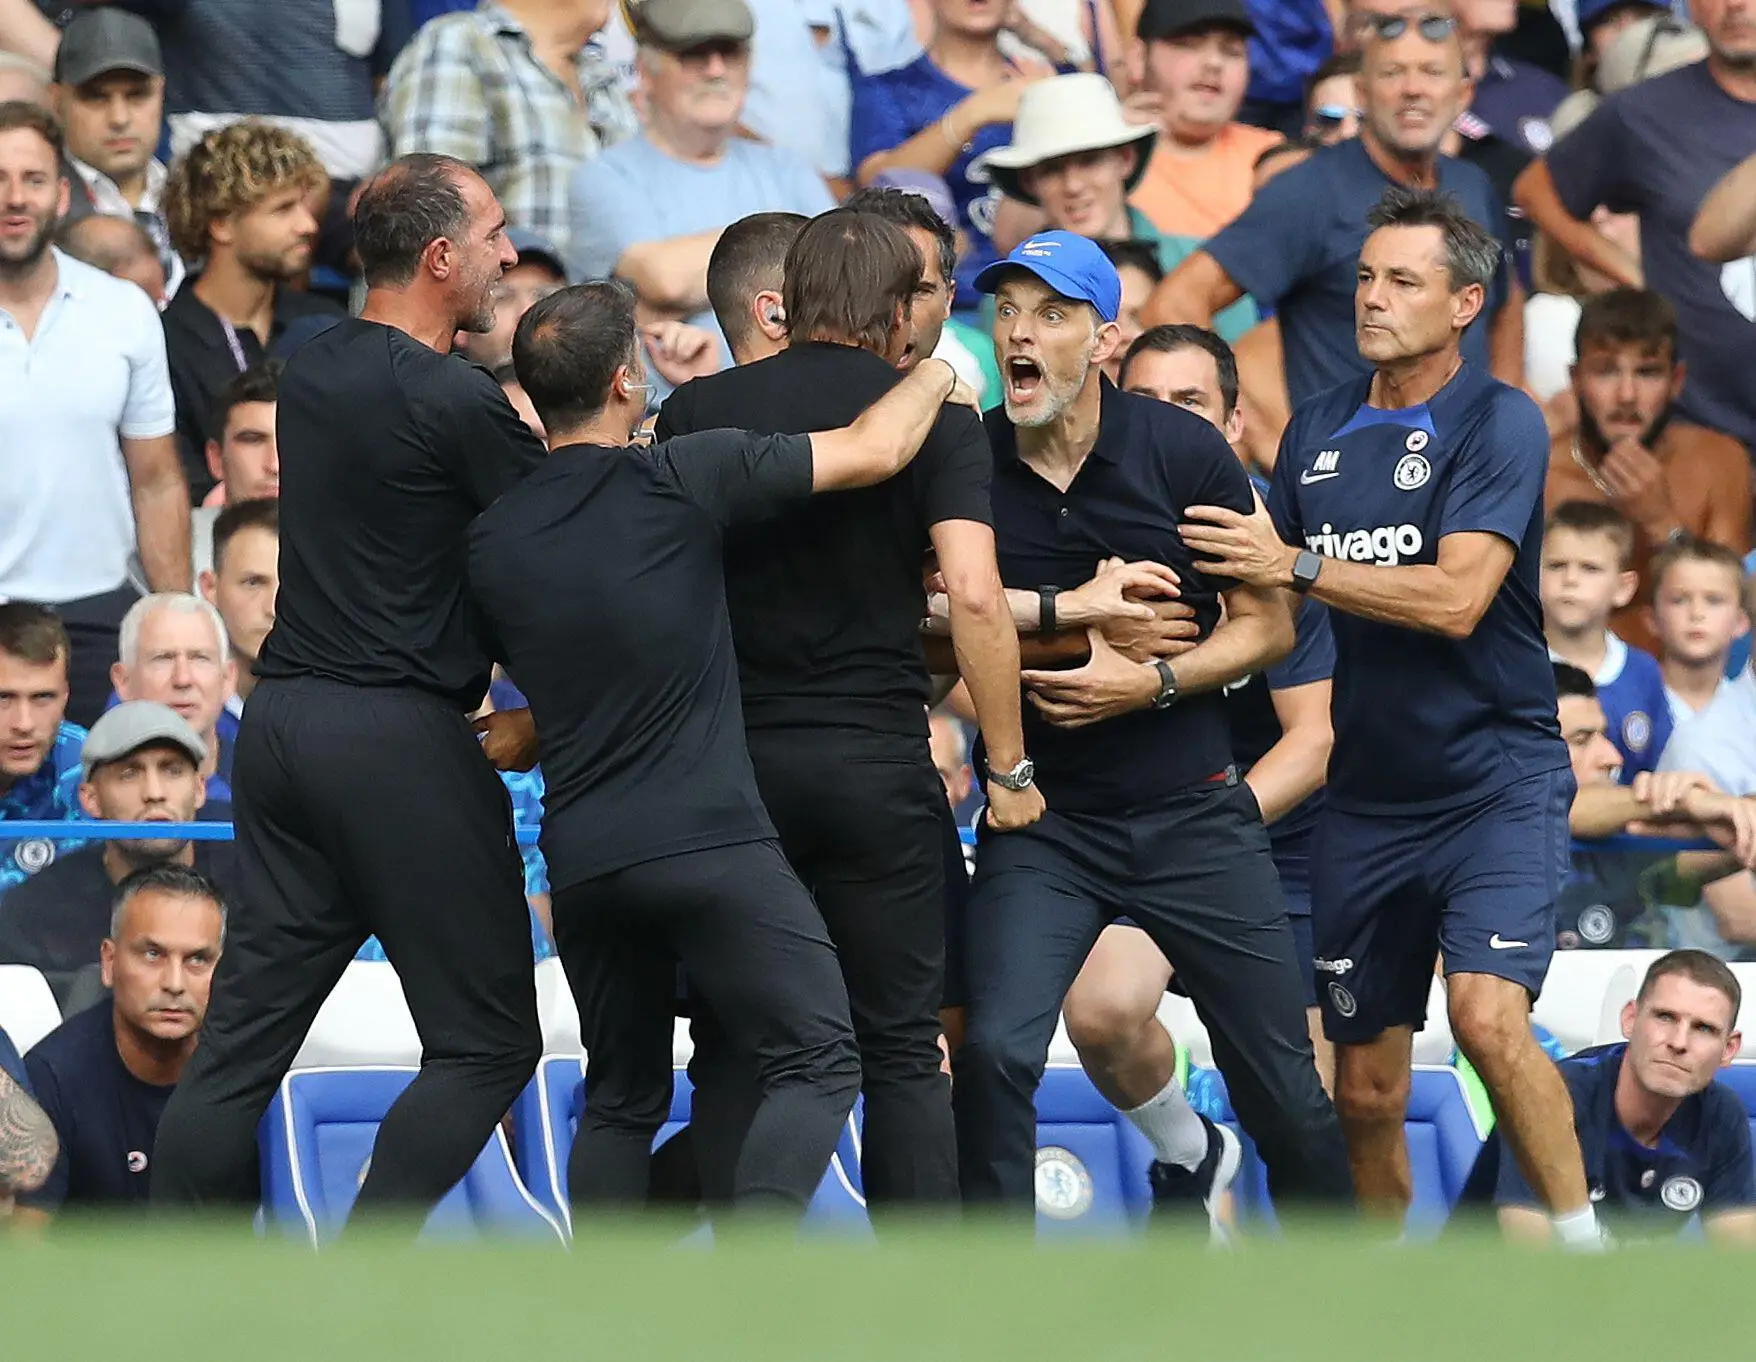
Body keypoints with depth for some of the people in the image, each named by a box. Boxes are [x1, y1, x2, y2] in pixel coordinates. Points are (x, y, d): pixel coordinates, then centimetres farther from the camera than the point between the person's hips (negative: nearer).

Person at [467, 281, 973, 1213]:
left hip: (581, 856, 5)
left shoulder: (491, 540, 8)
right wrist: (937, 375, 19)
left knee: (621, 1097, 18)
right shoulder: (683, 479, -6)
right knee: (816, 1062, 1)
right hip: (710, 845, -5)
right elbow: (876, 450, 0)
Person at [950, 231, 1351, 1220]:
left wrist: (1155, 683, -16)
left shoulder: (1184, 451, -5)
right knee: (994, 1052, -20)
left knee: (1285, 1088, 4)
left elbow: (1268, 624, -1)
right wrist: (1068, 605, -15)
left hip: (1194, 809, 0)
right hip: (1043, 816, 0)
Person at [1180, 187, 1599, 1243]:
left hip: (1496, 784, -6)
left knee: (1489, 1017, -25)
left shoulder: (1500, 423, -9)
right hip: (1368, 792, 6)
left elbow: (1456, 598, -20)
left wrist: (1294, 565, -22)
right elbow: (1267, 599, 17)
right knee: (1366, 1089, 7)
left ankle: (1583, 1247, -14)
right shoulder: (1318, 430, 10)